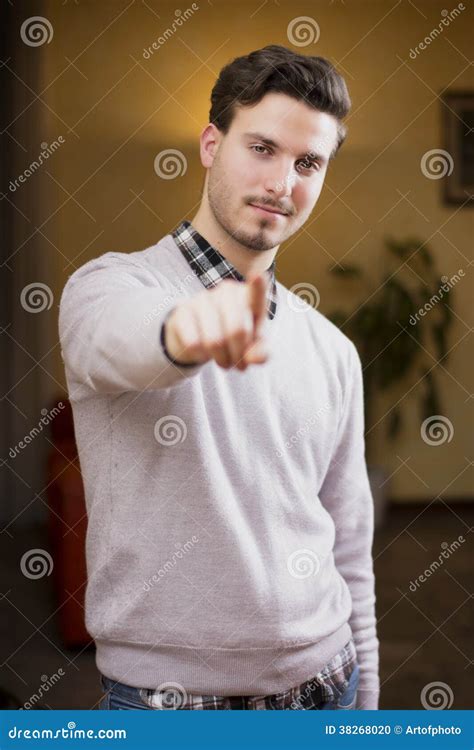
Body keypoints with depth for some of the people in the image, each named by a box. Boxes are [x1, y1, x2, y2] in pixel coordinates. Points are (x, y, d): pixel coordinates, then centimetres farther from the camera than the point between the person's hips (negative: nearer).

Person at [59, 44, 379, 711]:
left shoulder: (333, 353, 7)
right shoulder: (108, 285, -8)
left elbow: (350, 551, 10)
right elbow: (121, 339, -34)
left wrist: (364, 700, 10)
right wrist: (184, 330, -55)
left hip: (323, 682, 5)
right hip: (168, 691, -4)